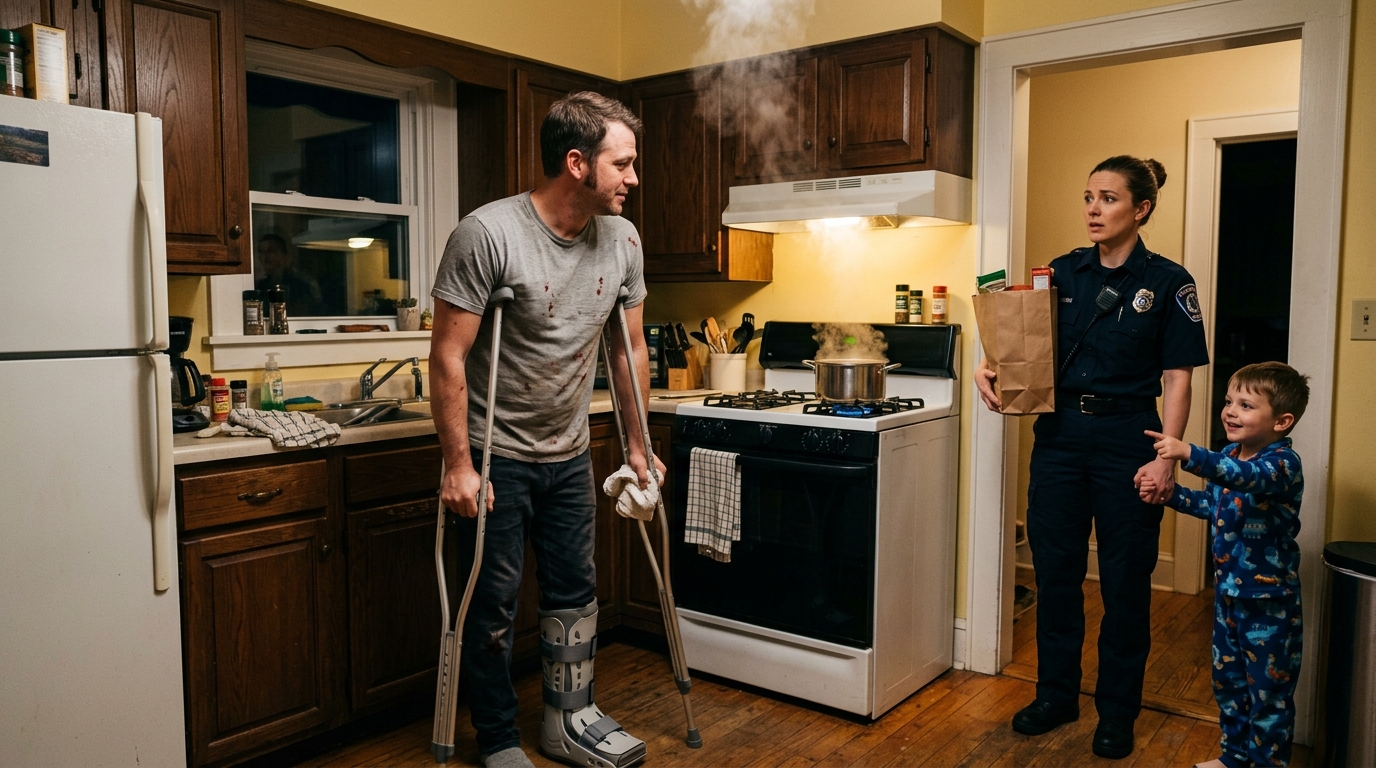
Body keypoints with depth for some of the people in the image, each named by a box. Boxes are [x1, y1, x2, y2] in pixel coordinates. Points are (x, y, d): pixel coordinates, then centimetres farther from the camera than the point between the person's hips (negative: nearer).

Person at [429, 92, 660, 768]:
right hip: (493, 453, -5)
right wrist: (458, 465, -18)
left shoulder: (621, 239, -3)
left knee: (575, 591, 12)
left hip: (568, 453, 6)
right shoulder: (488, 233, -20)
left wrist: (637, 448, 8)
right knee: (493, 601, 6)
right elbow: (448, 356, -18)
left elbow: (629, 349, 6)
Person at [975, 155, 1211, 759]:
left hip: (1127, 437, -3)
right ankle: (1056, 694, 28)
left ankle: (1117, 711, 25)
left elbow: (1178, 379, -6)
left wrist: (1166, 459, -15)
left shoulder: (1167, 282, -4)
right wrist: (987, 369, -10)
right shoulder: (1063, 272, 6)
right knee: (1055, 571, 10)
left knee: (1125, 581, 7)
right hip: (1059, 433, 3)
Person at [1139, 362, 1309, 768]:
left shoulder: (1283, 462, -21)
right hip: (1228, 591, 8)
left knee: (1268, 690, 6)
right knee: (1227, 678, 20)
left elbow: (1245, 476, -44)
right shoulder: (1228, 455, 3)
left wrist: (1188, 454, -57)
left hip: (1269, 601, -8)